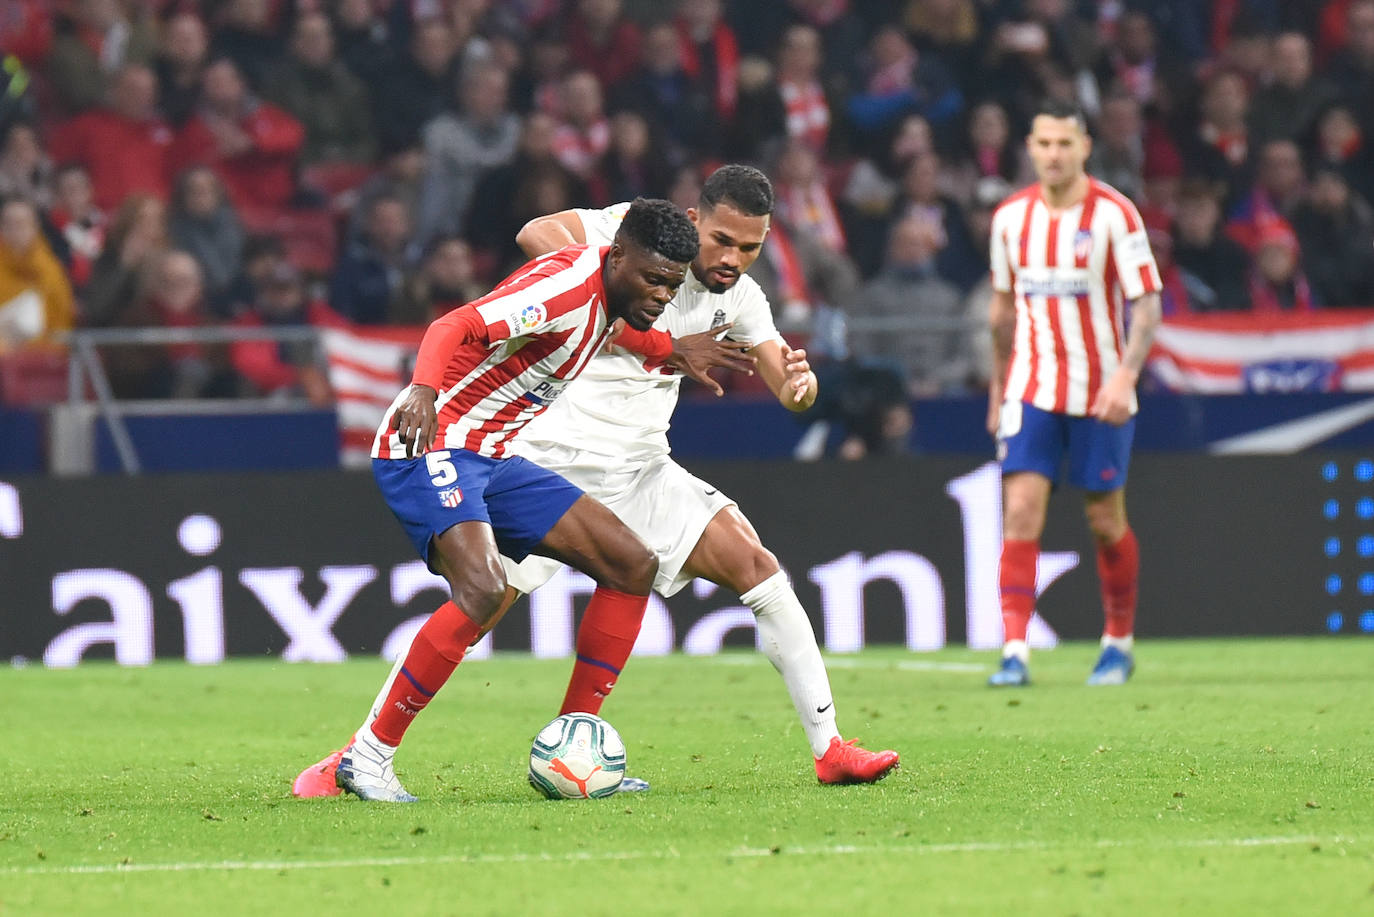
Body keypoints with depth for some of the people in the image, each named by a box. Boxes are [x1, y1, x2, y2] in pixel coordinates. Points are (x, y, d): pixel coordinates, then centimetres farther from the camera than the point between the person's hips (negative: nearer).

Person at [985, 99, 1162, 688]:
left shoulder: (1114, 215, -9)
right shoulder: (1011, 217, 4)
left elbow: (1147, 305, -10)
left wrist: (1124, 377, -23)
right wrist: (998, 389, 17)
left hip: (1100, 394, -2)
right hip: (1031, 390, 2)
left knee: (1106, 521, 7)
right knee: (1021, 511, -12)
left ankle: (1119, 641, 27)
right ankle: (1015, 653, -16)